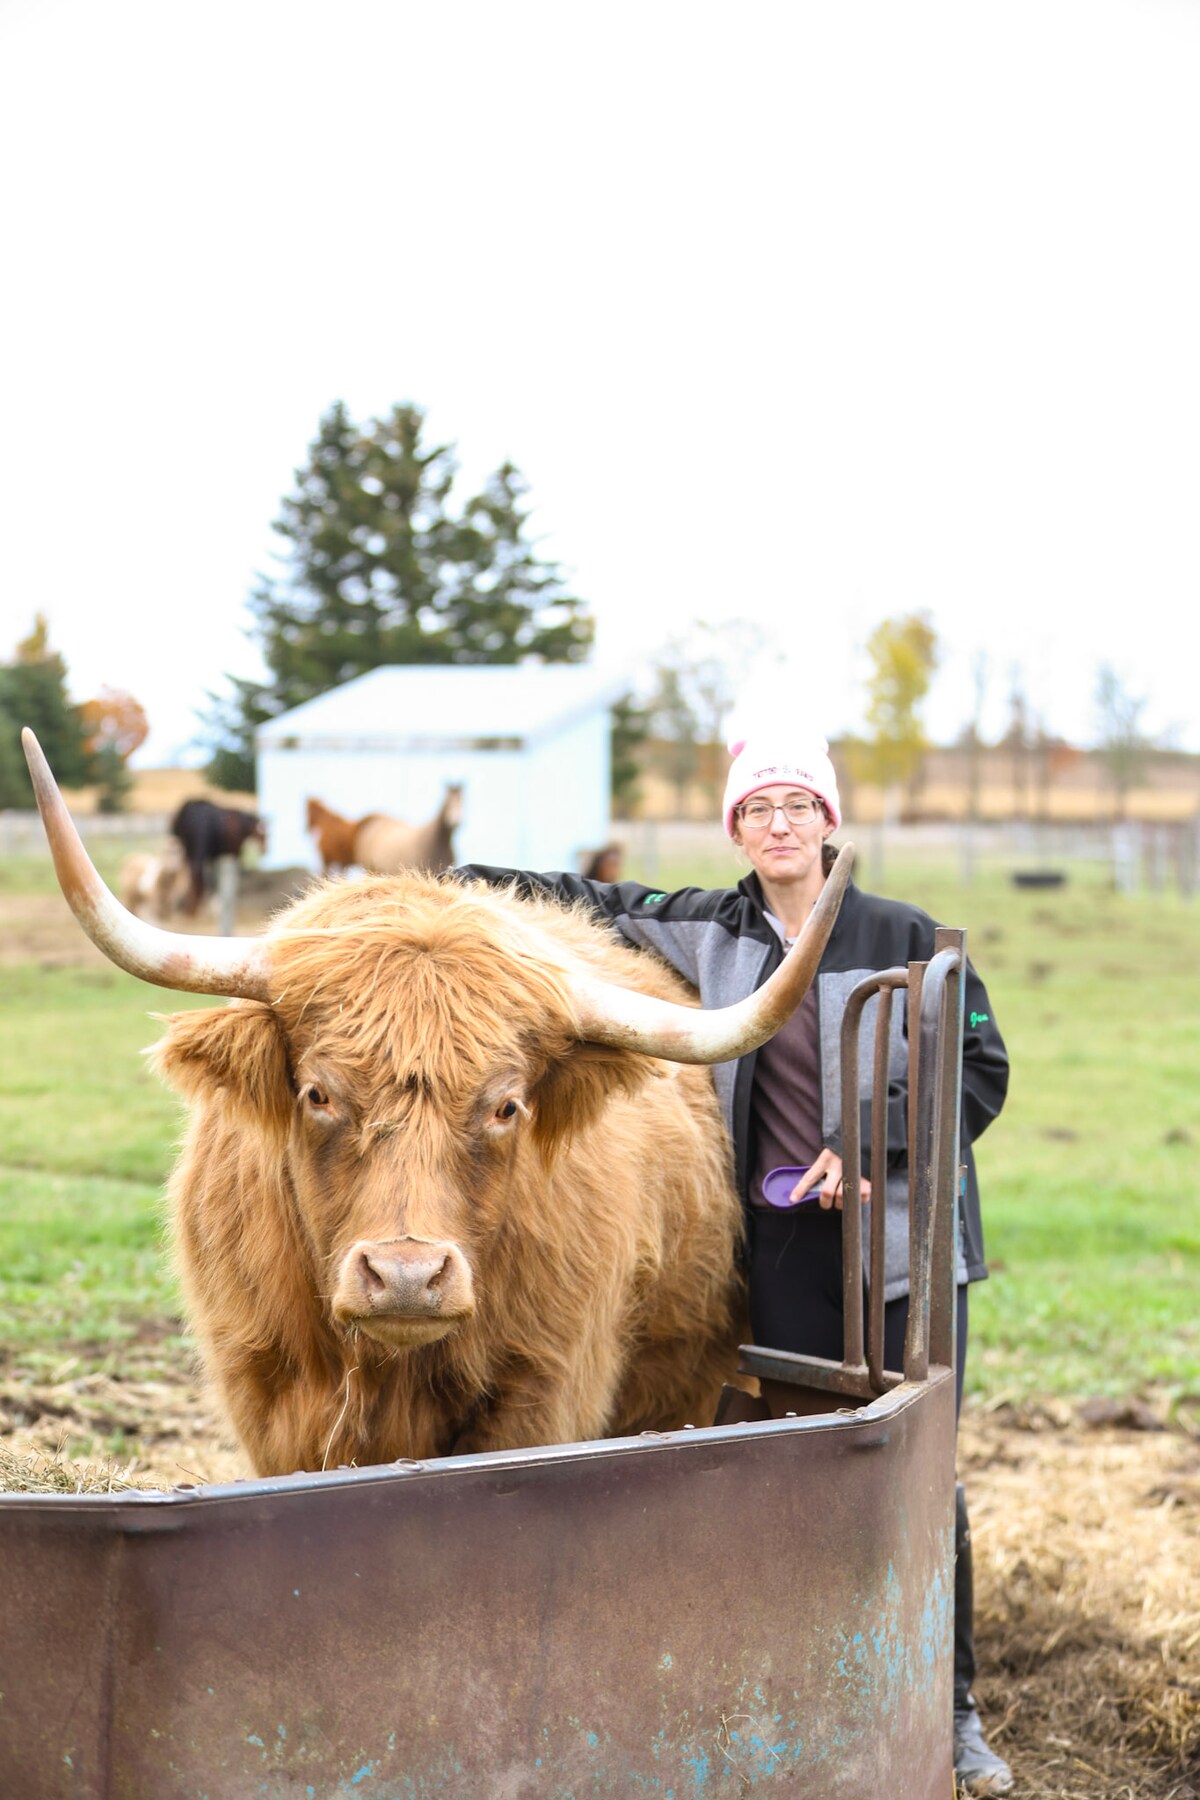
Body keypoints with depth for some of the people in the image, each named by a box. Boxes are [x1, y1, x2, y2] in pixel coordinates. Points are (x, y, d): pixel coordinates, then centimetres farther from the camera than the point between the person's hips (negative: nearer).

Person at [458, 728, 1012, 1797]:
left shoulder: (902, 936, -1)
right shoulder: (707, 931, 7)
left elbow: (982, 1068, 1)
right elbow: (589, 905, 17)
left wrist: (874, 1143, -10)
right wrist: (452, 881, 14)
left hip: (901, 1231, -2)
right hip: (784, 1240, 2)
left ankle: (955, 1711, 11)